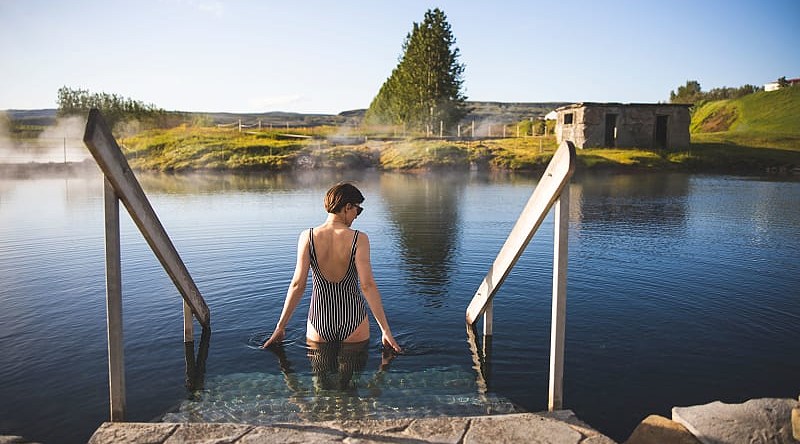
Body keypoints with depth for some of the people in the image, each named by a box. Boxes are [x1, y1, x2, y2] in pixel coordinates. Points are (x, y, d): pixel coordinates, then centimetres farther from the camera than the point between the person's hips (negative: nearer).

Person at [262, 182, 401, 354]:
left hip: (319, 322, 2)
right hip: (353, 322, -1)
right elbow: (367, 286, -16)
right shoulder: (359, 239, -14)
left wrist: (280, 327, 1)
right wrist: (385, 330, -11)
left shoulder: (307, 237, -8)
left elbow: (297, 285, -8)